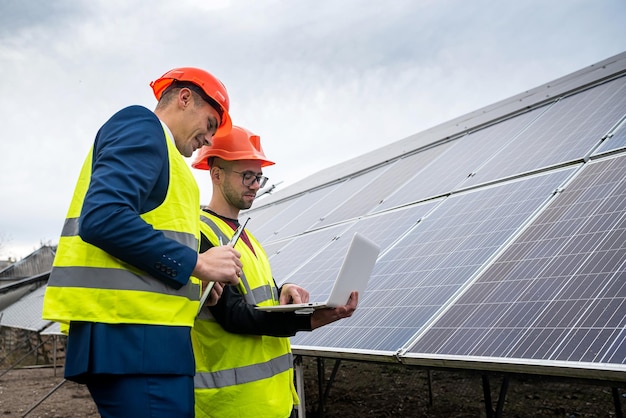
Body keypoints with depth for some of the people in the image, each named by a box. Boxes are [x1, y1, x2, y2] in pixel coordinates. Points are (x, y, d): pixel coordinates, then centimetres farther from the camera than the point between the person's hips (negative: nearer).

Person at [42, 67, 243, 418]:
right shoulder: (141, 125, -2)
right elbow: (102, 218, -19)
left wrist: (195, 286, 11)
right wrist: (196, 264, -13)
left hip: (133, 333, 10)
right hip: (135, 333, -10)